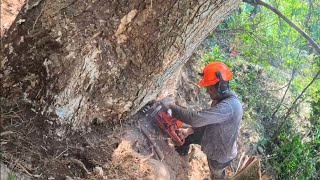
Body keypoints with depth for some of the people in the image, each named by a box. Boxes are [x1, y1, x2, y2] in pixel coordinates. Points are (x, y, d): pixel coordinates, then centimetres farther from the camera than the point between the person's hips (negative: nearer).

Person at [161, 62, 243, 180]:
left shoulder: (228, 106, -42)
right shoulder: (222, 98, -10)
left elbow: (196, 118, -46)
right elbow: (207, 120, 3)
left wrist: (171, 106, -35)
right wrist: (189, 131, -7)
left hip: (221, 153, -8)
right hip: (214, 136, 8)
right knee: (185, 136, 18)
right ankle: (180, 154, 49)